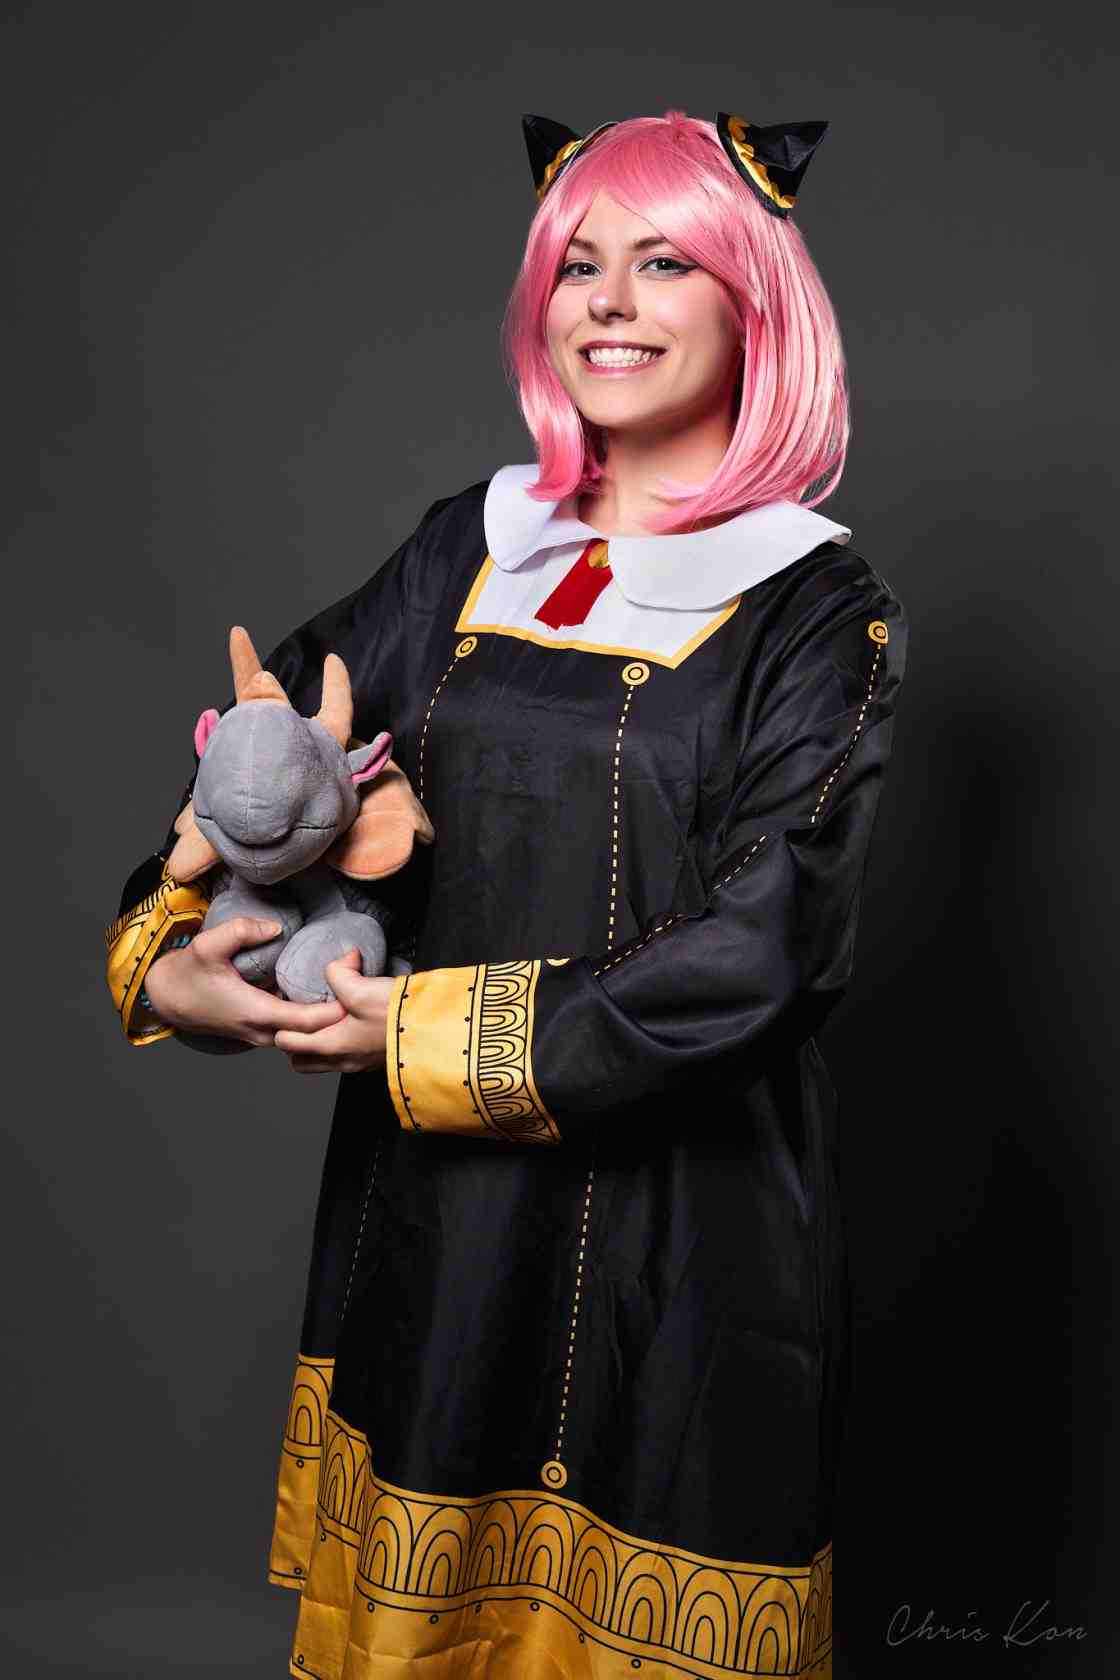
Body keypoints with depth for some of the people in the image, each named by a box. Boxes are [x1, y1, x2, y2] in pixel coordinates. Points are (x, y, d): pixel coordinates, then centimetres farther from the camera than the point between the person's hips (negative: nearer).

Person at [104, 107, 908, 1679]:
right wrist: (162, 957, -7)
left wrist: (433, 1035, -17)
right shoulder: (474, 547, 5)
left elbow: (757, 955, -17)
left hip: (683, 1210, -4)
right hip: (426, 1191, 4)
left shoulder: (819, 606, -8)